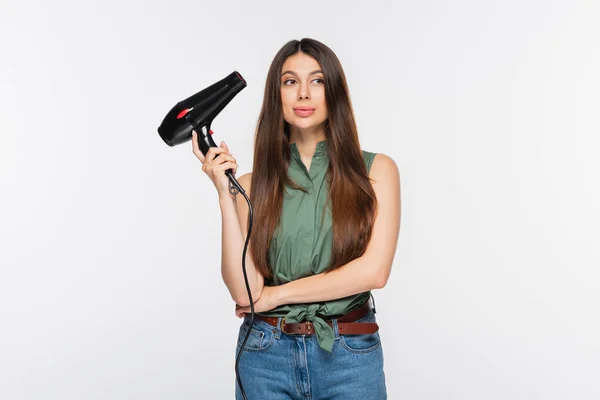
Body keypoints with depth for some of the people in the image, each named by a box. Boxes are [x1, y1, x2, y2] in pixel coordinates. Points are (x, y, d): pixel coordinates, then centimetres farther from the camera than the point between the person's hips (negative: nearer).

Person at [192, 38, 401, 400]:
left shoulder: (376, 170, -2)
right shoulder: (253, 185, 1)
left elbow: (374, 270, -12)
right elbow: (244, 290, -8)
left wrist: (277, 294, -7)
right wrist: (225, 193, -13)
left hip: (350, 356, -1)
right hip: (266, 356, 1)